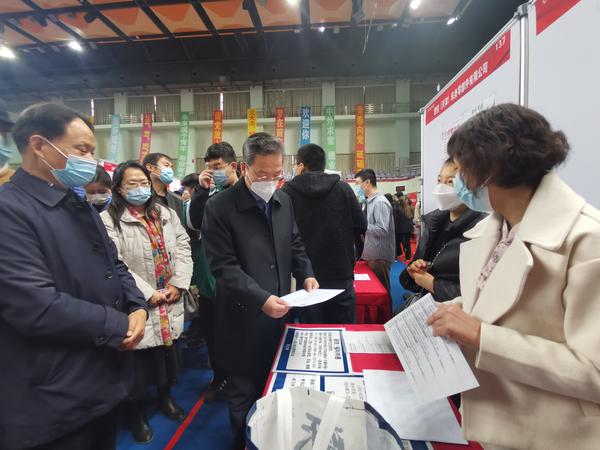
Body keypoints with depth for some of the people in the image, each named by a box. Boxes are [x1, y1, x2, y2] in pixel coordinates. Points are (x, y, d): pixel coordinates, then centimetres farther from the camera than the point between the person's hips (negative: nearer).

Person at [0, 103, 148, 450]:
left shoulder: (79, 205, 10)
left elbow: (114, 265, 12)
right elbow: (38, 308, -28)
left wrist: (137, 307, -6)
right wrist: (119, 325, -17)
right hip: (55, 401, -8)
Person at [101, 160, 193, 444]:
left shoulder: (167, 214, 7)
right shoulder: (109, 220, -10)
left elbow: (183, 248, 3)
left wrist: (178, 284, -8)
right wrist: (148, 293, -17)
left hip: (170, 304, 5)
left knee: (168, 355, 21)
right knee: (138, 364, 11)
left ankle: (165, 397, 47)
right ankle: (136, 413, 37)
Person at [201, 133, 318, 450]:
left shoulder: (284, 201, 4)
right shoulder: (220, 207, -15)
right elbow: (224, 267, -18)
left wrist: (306, 275, -6)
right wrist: (261, 299, -27)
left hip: (279, 314, 6)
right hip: (244, 320, -5)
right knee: (245, 395, 15)